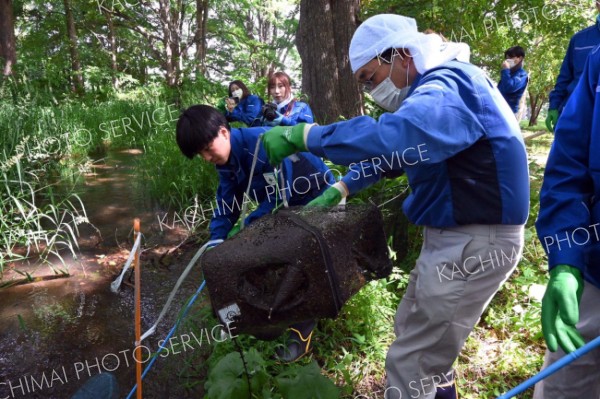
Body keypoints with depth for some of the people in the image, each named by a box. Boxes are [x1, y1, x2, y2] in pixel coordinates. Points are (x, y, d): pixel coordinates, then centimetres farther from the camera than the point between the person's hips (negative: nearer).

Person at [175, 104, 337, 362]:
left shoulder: (261, 143, -34)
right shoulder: (227, 161, -5)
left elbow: (279, 196, -31)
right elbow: (226, 205, -1)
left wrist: (245, 227, -24)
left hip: (317, 198, -8)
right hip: (288, 205, 9)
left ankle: (302, 332, 7)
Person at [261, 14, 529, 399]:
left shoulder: (450, 86, -21)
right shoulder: (437, 89, 13)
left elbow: (392, 137, -41)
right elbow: (388, 149, 18)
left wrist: (303, 135, -34)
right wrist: (338, 190, 11)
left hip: (477, 242, -11)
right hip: (454, 234, 11)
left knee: (410, 364, -2)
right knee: (413, 330, 25)